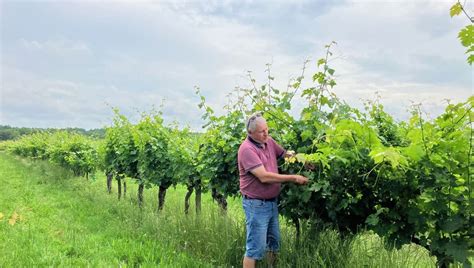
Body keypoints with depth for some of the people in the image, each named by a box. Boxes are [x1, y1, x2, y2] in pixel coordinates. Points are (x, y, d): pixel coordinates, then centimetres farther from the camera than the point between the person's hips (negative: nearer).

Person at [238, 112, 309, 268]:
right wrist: (294, 178, -21)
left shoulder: (269, 141, 2)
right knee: (256, 247, 0)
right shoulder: (247, 149, -22)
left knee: (274, 242, 22)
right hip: (256, 204, -8)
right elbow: (264, 176, -27)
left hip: (272, 202, 8)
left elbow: (286, 155, 15)